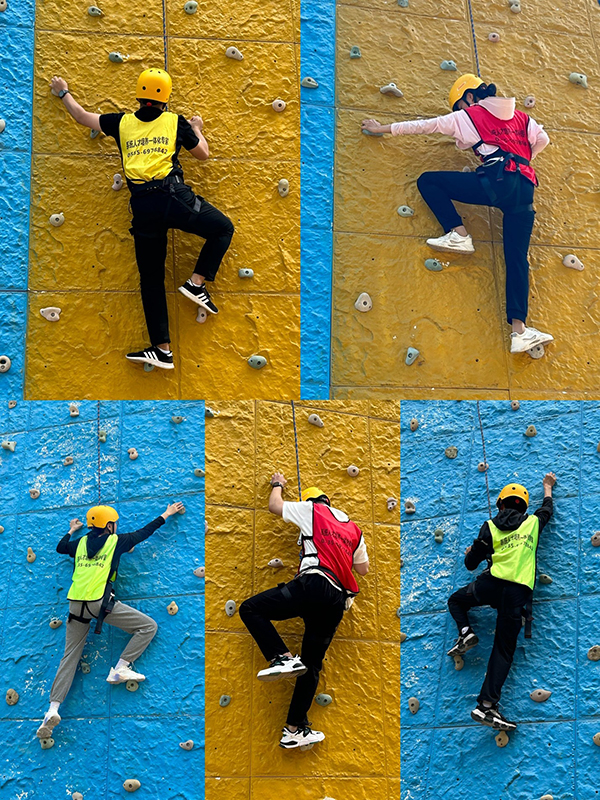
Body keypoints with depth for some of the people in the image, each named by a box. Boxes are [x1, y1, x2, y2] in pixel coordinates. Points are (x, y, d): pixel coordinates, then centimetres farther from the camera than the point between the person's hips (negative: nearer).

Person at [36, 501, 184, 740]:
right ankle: (120, 668, -4)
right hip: (100, 602, -5)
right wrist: (166, 515, 33)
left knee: (70, 656, 10)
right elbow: (144, 532, 19)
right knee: (148, 626, 4)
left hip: (76, 604, 5)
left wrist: (72, 530, 56)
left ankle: (53, 709, -1)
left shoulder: (80, 543, 17)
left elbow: (60, 547, 38)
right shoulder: (116, 541, 7)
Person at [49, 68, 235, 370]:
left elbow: (81, 115, 25)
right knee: (223, 229, 19)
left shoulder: (122, 123, 12)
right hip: (174, 196, -3)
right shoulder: (175, 122, 7)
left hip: (143, 206, 3)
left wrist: (63, 92, 43)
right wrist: (197, 128, 38)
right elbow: (203, 153, 18)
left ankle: (163, 349, 5)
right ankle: (196, 283, 4)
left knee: (151, 278, 8)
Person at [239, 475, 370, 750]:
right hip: (337, 600, 7)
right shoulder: (354, 529, 25)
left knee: (250, 609, -3)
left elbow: (274, 505, 21)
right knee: (311, 663, 10)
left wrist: (278, 484, 40)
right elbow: (363, 568, 31)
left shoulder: (312, 510, 10)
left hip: (313, 585, -7)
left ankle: (283, 658, -17)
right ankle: (297, 728, 5)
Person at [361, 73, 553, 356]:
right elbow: (542, 139, 25)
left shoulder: (467, 116, 14)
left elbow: (424, 126, 17)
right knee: (517, 259, 3)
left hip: (498, 180, -6)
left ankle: (458, 234, -3)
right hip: (525, 188, 6)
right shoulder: (521, 117, 26)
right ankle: (519, 331, -10)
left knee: (428, 181, 9)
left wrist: (383, 128, 25)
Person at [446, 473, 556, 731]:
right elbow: (547, 509, 39)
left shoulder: (490, 526, 11)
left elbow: (471, 563, 13)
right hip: (519, 592, 1)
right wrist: (548, 487, 57)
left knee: (456, 601, 31)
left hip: (492, 584, -1)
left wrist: (470, 553, 36)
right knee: (504, 650, 2)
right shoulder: (532, 523, 15)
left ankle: (465, 632, 2)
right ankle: (487, 705, -10)